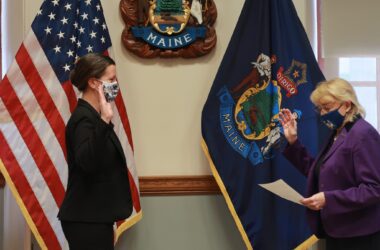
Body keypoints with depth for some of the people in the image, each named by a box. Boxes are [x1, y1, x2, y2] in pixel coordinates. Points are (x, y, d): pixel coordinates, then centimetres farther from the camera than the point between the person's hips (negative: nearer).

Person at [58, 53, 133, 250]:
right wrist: (104, 121, -38)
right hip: (86, 219, -10)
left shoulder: (91, 116, 13)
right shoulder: (84, 118, -16)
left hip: (95, 216, 10)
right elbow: (87, 162, -34)